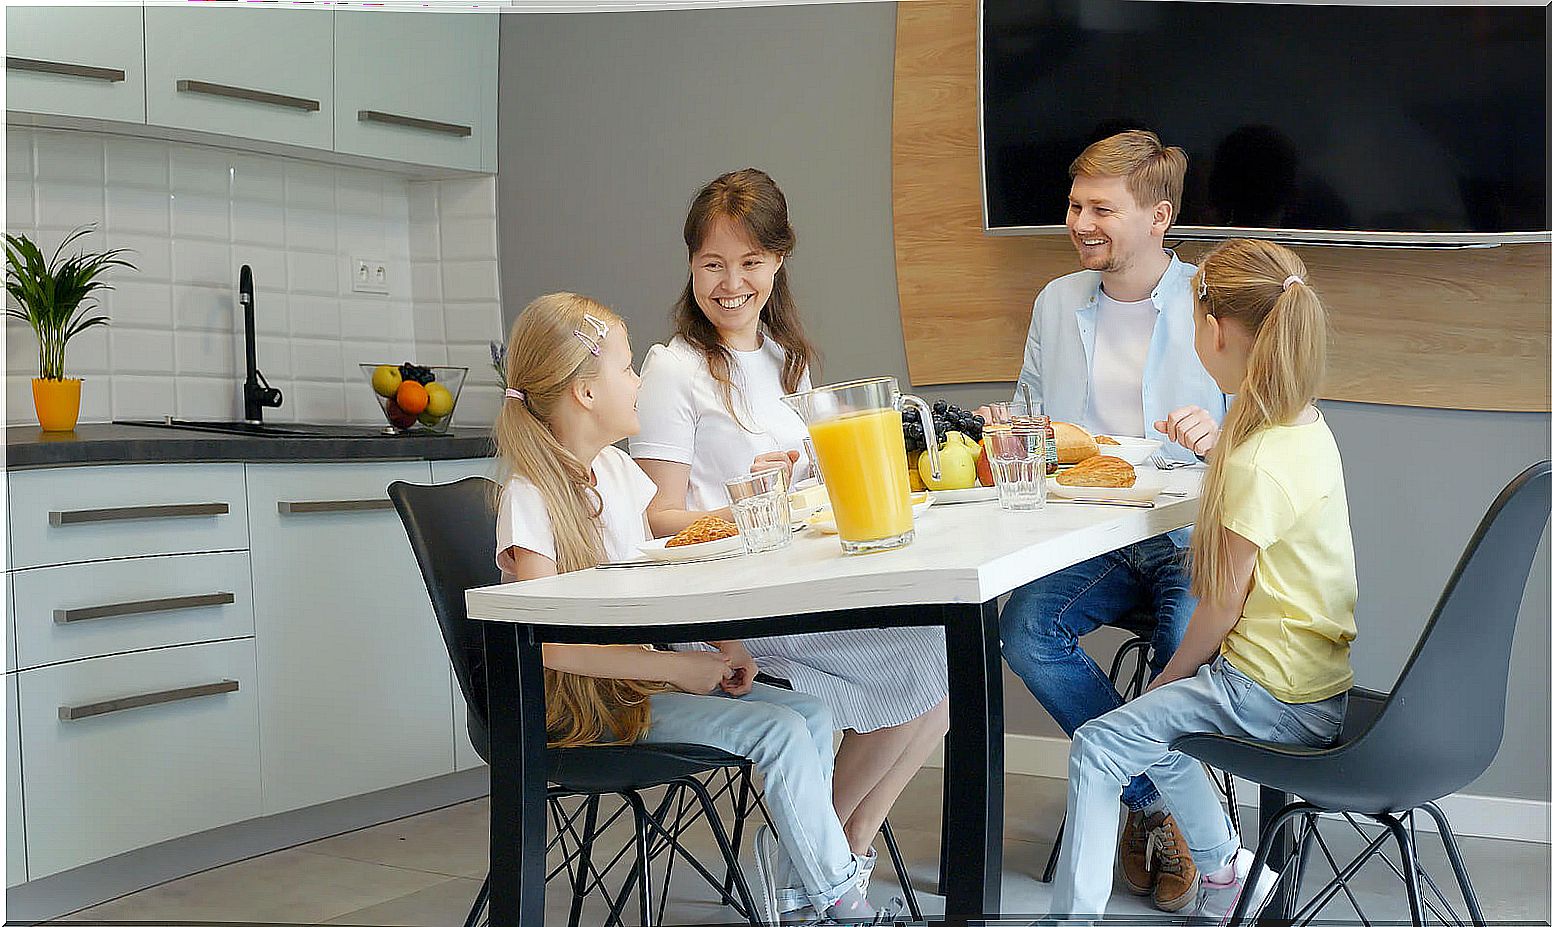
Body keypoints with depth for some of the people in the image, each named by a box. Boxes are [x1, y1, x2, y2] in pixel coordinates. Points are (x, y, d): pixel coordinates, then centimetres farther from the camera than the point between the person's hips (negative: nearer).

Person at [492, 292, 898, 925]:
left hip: (647, 670, 8)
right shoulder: (528, 498, -17)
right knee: (780, 731, -19)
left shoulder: (615, 467, 8)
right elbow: (552, 642, -25)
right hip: (591, 703, -8)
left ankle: (792, 868, 8)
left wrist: (720, 645, -2)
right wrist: (683, 667, -25)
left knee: (812, 715, -7)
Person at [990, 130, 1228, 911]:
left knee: (1190, 644, -32)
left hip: (1191, 542, -3)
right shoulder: (1056, 302, 13)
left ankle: (1137, 801, 1)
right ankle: (1151, 802, -3)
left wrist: (1221, 436, -23)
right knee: (1025, 630, -24)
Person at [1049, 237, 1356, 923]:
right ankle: (1227, 871, 31)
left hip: (1283, 697, -10)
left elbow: (1223, 604, -16)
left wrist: (1172, 674, -1)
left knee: (1097, 744, -6)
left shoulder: (1256, 465, -23)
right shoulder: (1306, 427, 4)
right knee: (1155, 718, 25)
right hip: (1322, 676, 10)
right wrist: (1216, 449, 14)